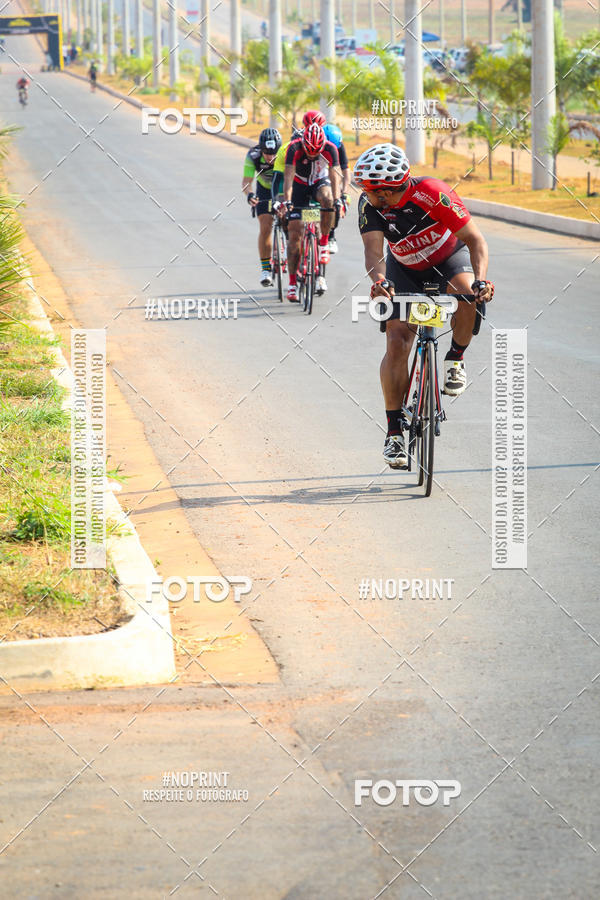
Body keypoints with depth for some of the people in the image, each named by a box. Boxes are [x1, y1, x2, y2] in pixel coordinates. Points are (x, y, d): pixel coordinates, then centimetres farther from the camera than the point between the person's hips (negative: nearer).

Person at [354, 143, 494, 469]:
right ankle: (394, 430, -5)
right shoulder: (369, 204, -24)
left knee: (468, 296, -36)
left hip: (449, 257, -2)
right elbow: (373, 250, -34)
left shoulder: (432, 194, -34)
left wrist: (480, 280, -49)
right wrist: (379, 281, -57)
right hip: (405, 270, 2)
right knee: (397, 342, -13)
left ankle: (455, 359, -7)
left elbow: (474, 239, -32)